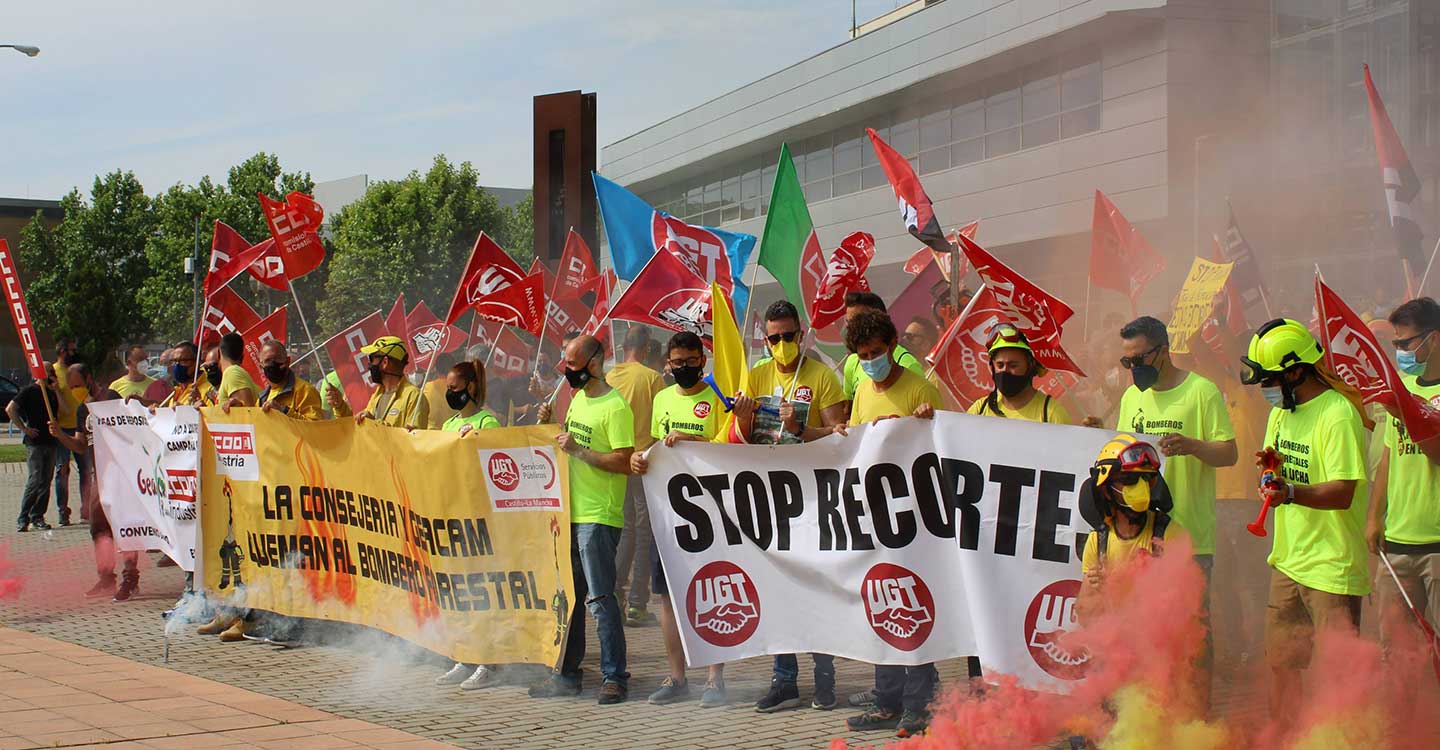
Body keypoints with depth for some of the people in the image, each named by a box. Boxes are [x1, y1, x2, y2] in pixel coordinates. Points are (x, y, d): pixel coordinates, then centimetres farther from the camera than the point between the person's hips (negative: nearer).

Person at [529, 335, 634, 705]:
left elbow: (624, 462, -19)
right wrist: (548, 425, 7)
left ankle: (614, 677, -1)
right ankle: (567, 674, 21)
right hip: (570, 513, 9)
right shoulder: (578, 400, 15)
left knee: (599, 598, -7)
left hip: (598, 518, -9)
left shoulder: (615, 407, -13)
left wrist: (578, 450, -20)